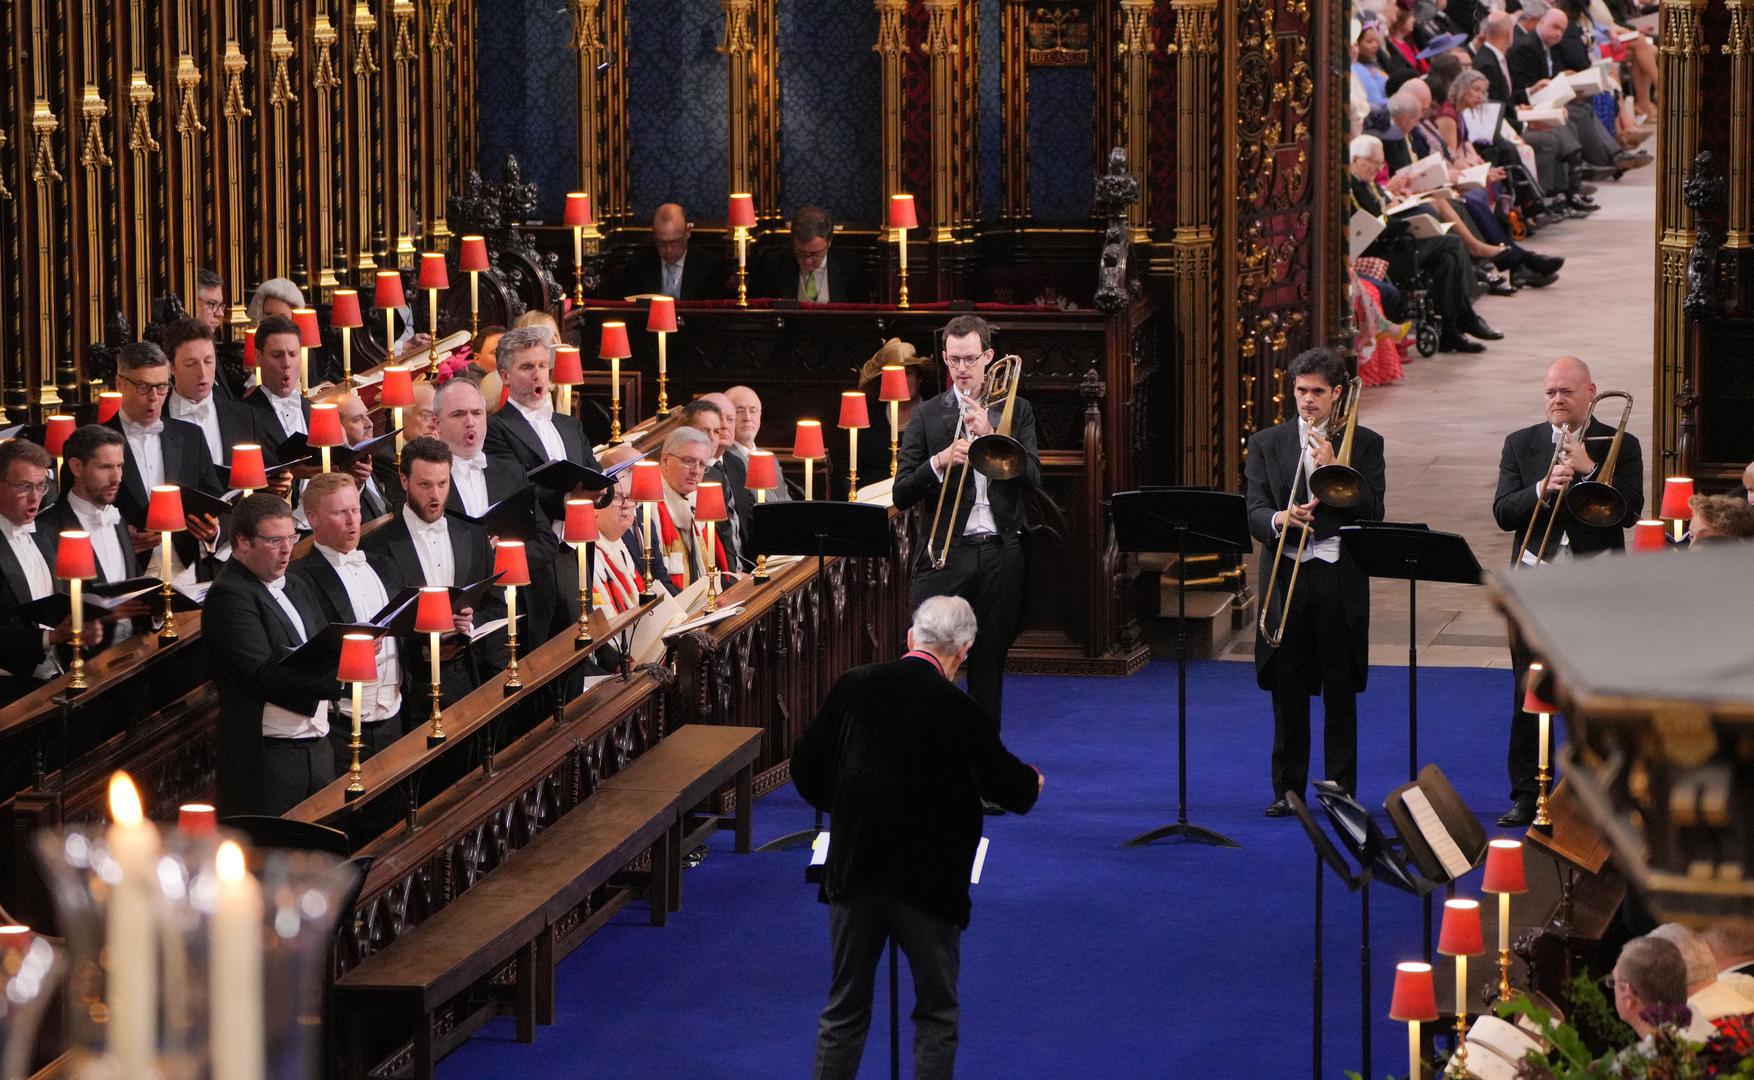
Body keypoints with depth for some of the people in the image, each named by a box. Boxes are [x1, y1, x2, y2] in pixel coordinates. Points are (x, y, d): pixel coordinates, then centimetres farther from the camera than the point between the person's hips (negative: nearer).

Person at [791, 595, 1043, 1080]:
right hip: (928, 880, -3)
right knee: (936, 1014, 11)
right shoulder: (958, 710, -14)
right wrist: (1033, 781, 22)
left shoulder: (854, 686, -3)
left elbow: (806, 768, 5)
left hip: (853, 875, 3)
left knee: (844, 1011, 14)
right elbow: (1008, 786, -1)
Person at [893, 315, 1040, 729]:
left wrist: (991, 435, -12)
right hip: (945, 553, -1)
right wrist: (938, 462, -15)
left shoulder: (1015, 411, 10)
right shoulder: (927, 415, 6)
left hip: (1000, 554, 1)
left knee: (989, 664, 7)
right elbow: (901, 495, 2)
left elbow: (1033, 478, -2)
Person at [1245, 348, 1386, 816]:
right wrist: (1279, 519, -20)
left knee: (1340, 692, 1)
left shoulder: (1364, 443, 7)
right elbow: (1254, 511, 2)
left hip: (1340, 579, -1)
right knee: (1288, 690, 4)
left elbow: (1373, 511, -3)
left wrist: (1332, 468, -12)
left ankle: (1342, 790, 8)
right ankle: (1287, 789, 11)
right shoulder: (1266, 443, 10)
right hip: (1285, 578, 1)